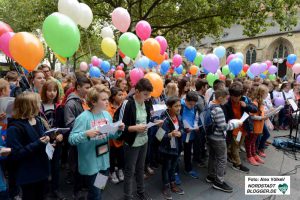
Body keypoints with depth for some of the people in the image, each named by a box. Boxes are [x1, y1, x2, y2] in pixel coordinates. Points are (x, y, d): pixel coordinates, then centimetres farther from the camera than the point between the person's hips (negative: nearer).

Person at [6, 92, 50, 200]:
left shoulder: (37, 120, 2)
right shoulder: (15, 128, -22)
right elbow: (15, 154, -24)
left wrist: (47, 139, -6)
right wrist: (38, 144, -29)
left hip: (42, 169, 7)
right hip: (28, 175, -7)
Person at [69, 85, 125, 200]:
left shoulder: (107, 115, 0)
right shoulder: (83, 117, -20)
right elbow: (71, 139, -21)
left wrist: (119, 130, -11)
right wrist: (86, 134, -36)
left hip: (104, 161, 6)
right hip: (90, 164, -6)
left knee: (100, 191, 25)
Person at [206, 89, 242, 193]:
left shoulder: (209, 106, 2)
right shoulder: (218, 110, -26)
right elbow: (223, 127, -24)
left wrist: (228, 123, 10)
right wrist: (236, 124, -11)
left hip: (210, 136, 9)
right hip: (218, 139, -9)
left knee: (212, 156, 20)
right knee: (222, 160, 5)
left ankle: (211, 176, 35)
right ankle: (219, 182, 15)